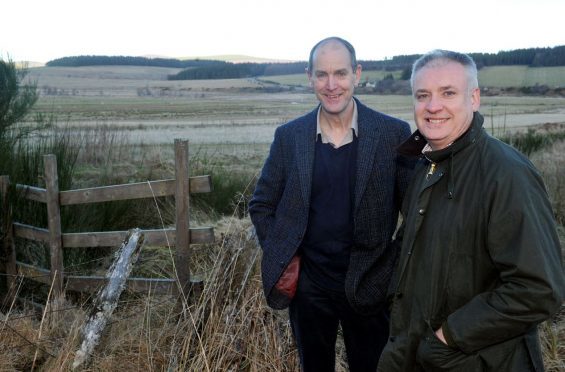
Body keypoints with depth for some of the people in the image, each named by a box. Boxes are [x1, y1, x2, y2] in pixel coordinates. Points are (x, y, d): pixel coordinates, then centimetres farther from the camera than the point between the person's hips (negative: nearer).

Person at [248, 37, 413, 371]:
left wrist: (397, 265, -5)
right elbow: (261, 204, 7)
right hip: (307, 284, 2)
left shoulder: (393, 133, -9)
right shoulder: (289, 136, -2)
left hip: (368, 287, -1)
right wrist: (280, 258, 0)